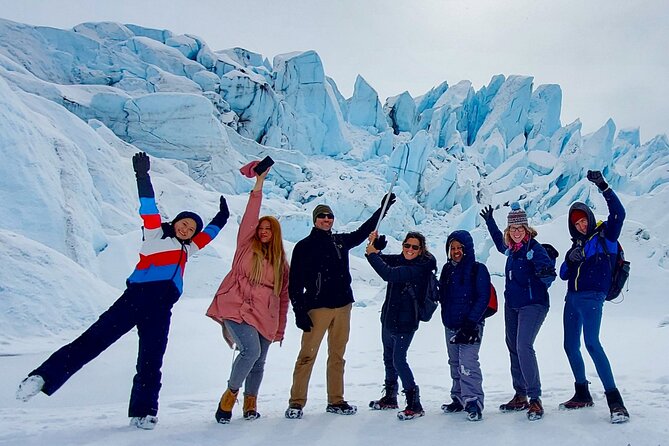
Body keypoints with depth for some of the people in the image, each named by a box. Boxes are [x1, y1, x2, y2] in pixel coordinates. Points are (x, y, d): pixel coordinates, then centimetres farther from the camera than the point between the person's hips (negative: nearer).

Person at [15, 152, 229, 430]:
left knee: (151, 363, 4)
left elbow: (207, 234, 41)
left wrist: (222, 217, 46)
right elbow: (148, 208, -2)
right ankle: (43, 377, -8)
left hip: (161, 310, 6)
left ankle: (142, 413, 10)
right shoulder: (155, 234, 10)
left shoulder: (186, 249, 27)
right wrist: (143, 177, -12)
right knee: (95, 338, -12)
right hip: (138, 297, -5)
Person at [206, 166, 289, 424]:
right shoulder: (246, 246, 7)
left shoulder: (280, 262, 15)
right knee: (251, 351, -23)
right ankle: (230, 393, 1)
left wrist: (280, 329, 11)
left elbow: (283, 297, 14)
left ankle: (250, 403, 30)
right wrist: (259, 185, -10)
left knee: (259, 363, 6)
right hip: (238, 310, -4)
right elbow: (249, 218, -6)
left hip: (265, 317, 4)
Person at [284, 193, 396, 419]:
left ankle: (336, 401, 19)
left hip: (343, 306, 5)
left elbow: (362, 231, 29)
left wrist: (383, 209, 30)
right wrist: (299, 312, -10)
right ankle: (296, 402, 2)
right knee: (307, 355, -7)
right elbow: (295, 282, -3)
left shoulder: (341, 241, 14)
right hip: (317, 308, -5)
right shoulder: (304, 246, 0)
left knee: (337, 356, 10)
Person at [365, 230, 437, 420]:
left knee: (398, 360, -8)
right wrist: (375, 244, -9)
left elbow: (389, 274, -31)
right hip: (389, 317, 9)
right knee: (388, 357, 19)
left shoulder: (421, 267, -20)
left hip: (405, 321, -9)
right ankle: (390, 397, 37)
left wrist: (372, 254, -20)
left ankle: (414, 404, 5)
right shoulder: (400, 260, 4)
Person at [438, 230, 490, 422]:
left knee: (467, 363, -14)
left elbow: (483, 298, -11)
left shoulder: (478, 269, -6)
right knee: (455, 363, 14)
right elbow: (442, 295, 17)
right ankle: (459, 398, 26)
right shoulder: (447, 269, 11)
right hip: (450, 325, 7)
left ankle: (473, 401, -6)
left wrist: (471, 322, -16)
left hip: (470, 325, -6)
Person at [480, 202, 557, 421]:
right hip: (511, 305, 8)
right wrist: (490, 222, 35)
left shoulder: (534, 248, -14)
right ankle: (520, 396, 24)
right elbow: (500, 242, 31)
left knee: (524, 347, -19)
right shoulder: (511, 248, 6)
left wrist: (546, 273, -47)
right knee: (513, 348, 12)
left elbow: (548, 275, -25)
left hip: (532, 305, -8)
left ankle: (535, 399, -9)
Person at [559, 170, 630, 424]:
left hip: (592, 298, -7)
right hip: (572, 298, 8)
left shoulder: (604, 235, 3)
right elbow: (563, 274, 15)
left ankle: (615, 400, -16)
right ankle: (582, 395, 22)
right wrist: (570, 260, -5)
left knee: (592, 343, -21)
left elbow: (618, 213, -16)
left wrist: (603, 187, -23)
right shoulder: (577, 245, 20)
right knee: (570, 346, 8)